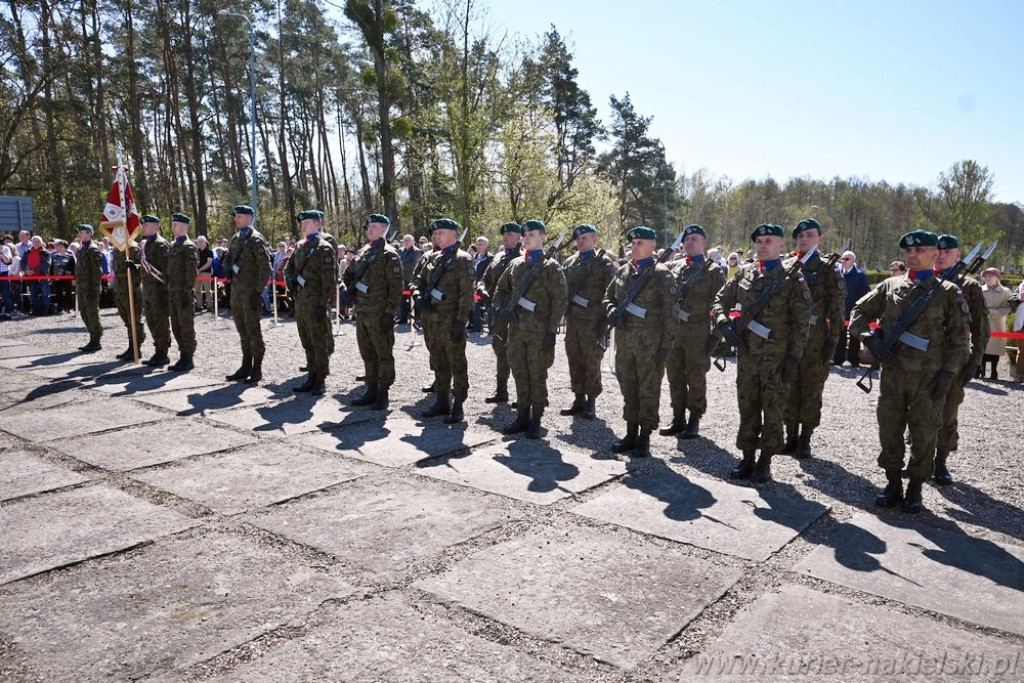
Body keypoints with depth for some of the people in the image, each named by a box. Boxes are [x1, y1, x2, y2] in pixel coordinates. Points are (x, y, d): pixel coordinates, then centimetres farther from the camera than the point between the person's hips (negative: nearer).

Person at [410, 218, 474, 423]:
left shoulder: (463, 259, -6)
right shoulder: (429, 257, 13)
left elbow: (466, 294, -11)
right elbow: (417, 280, 18)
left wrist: (461, 322, -16)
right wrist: (418, 297, -5)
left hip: (450, 320, -6)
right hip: (430, 319, 7)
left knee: (457, 363, 0)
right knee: (438, 362, 14)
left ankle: (458, 405, 7)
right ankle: (442, 401, 25)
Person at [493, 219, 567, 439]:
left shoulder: (551, 267, -3)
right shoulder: (515, 264, 12)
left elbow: (559, 302, -7)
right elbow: (500, 290, 21)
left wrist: (551, 332, -13)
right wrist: (500, 308, -1)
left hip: (539, 332, -5)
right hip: (516, 329, 5)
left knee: (537, 376, 3)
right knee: (520, 375, 10)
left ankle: (535, 421, 13)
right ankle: (522, 417, 21)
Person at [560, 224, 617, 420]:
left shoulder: (604, 262, -2)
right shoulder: (569, 262, 13)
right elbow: (563, 288, 19)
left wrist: (606, 318, -9)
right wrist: (564, 311, 10)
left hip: (592, 321, -5)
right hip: (572, 319, 5)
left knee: (592, 362, 0)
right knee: (574, 360, 8)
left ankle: (591, 402, 10)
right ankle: (579, 399, 19)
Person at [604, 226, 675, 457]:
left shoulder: (662, 274, -5)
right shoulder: (623, 271, 11)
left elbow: (669, 312, -7)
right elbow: (608, 296, 22)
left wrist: (665, 345, -12)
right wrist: (612, 312, -1)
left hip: (649, 342, -5)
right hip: (624, 340, 5)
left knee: (648, 390, 3)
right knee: (628, 388, 12)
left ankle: (644, 438, 13)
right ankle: (631, 434, 24)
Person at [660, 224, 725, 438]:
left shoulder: (713, 270, -2)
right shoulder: (674, 266, 11)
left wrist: (715, 333, -9)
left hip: (698, 333, -4)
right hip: (673, 331, 5)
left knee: (696, 378, 4)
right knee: (675, 376, 10)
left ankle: (694, 422, 15)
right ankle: (678, 419, 21)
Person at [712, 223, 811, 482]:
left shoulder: (792, 279, -4)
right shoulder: (744, 273, 8)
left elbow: (801, 322, -6)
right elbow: (721, 300, 16)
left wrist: (794, 357, -11)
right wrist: (724, 323, -4)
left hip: (776, 356, -4)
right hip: (746, 352, 4)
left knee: (773, 410, 5)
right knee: (747, 407, 10)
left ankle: (765, 462, 16)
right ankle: (747, 459, 21)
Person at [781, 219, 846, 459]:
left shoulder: (828, 270, -1)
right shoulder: (787, 268, 9)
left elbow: (837, 310, -4)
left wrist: (832, 341, -10)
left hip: (815, 341, -3)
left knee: (811, 391, 4)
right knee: (789, 390, 8)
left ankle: (805, 440, 13)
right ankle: (791, 437, 19)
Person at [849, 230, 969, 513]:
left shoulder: (948, 292, 1)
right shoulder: (890, 286, 7)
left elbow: (959, 338, 1)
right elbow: (858, 313, 12)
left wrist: (948, 373, -7)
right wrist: (871, 340, -5)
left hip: (929, 378, -2)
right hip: (891, 373, 2)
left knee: (924, 436, 5)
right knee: (889, 431, 8)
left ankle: (915, 488, 19)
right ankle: (893, 484, 23)